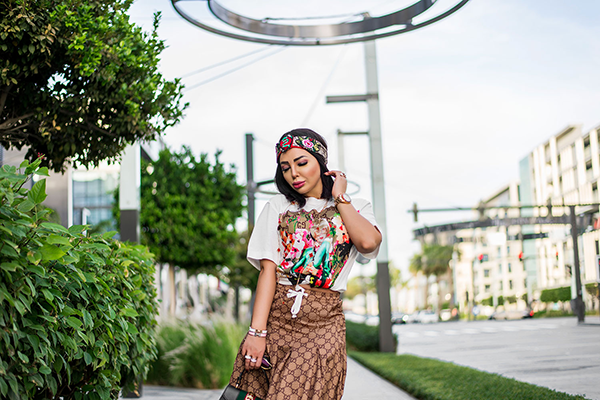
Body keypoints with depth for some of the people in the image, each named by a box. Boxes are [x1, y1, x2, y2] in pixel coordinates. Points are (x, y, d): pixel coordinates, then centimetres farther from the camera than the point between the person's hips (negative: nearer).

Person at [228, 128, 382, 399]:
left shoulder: (356, 208, 13)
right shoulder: (279, 206, 12)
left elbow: (368, 242, -11)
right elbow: (268, 268, 0)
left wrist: (339, 198, 3)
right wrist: (257, 330, -11)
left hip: (323, 323, -1)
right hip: (275, 315, 1)